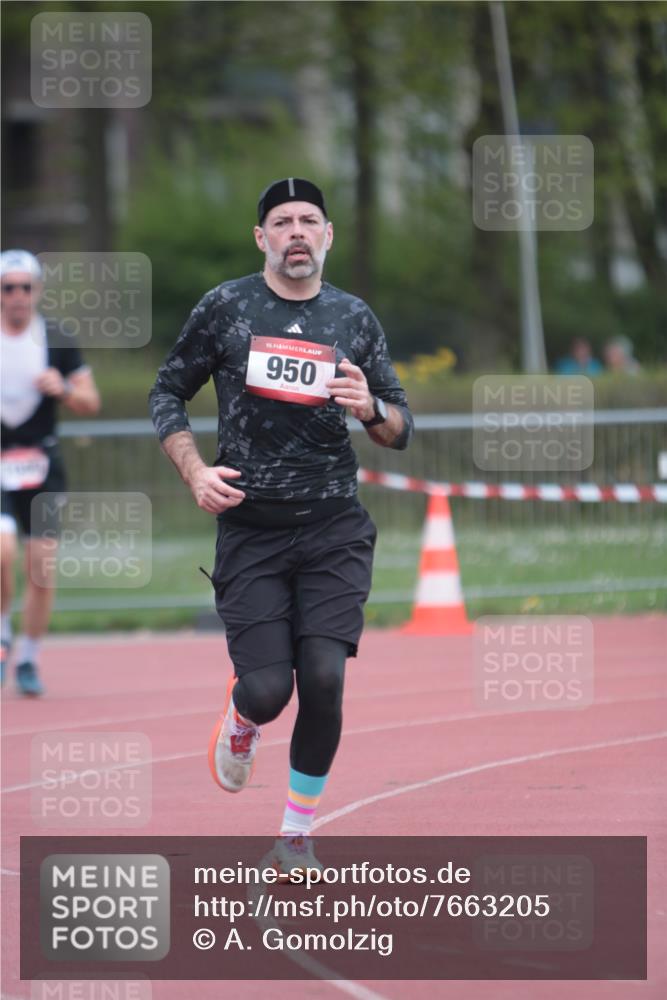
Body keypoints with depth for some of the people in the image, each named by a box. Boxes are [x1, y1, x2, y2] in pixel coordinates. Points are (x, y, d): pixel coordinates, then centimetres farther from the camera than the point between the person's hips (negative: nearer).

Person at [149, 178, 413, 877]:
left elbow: (400, 430, 12)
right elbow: (167, 394, 11)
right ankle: (239, 715, 28)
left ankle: (297, 833, 5)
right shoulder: (225, 308, 3)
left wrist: (370, 408, -12)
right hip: (250, 528, -1)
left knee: (324, 679, -14)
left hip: (333, 529, 1)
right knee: (269, 690, -12)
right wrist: (196, 473, -5)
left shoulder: (354, 318, 8)